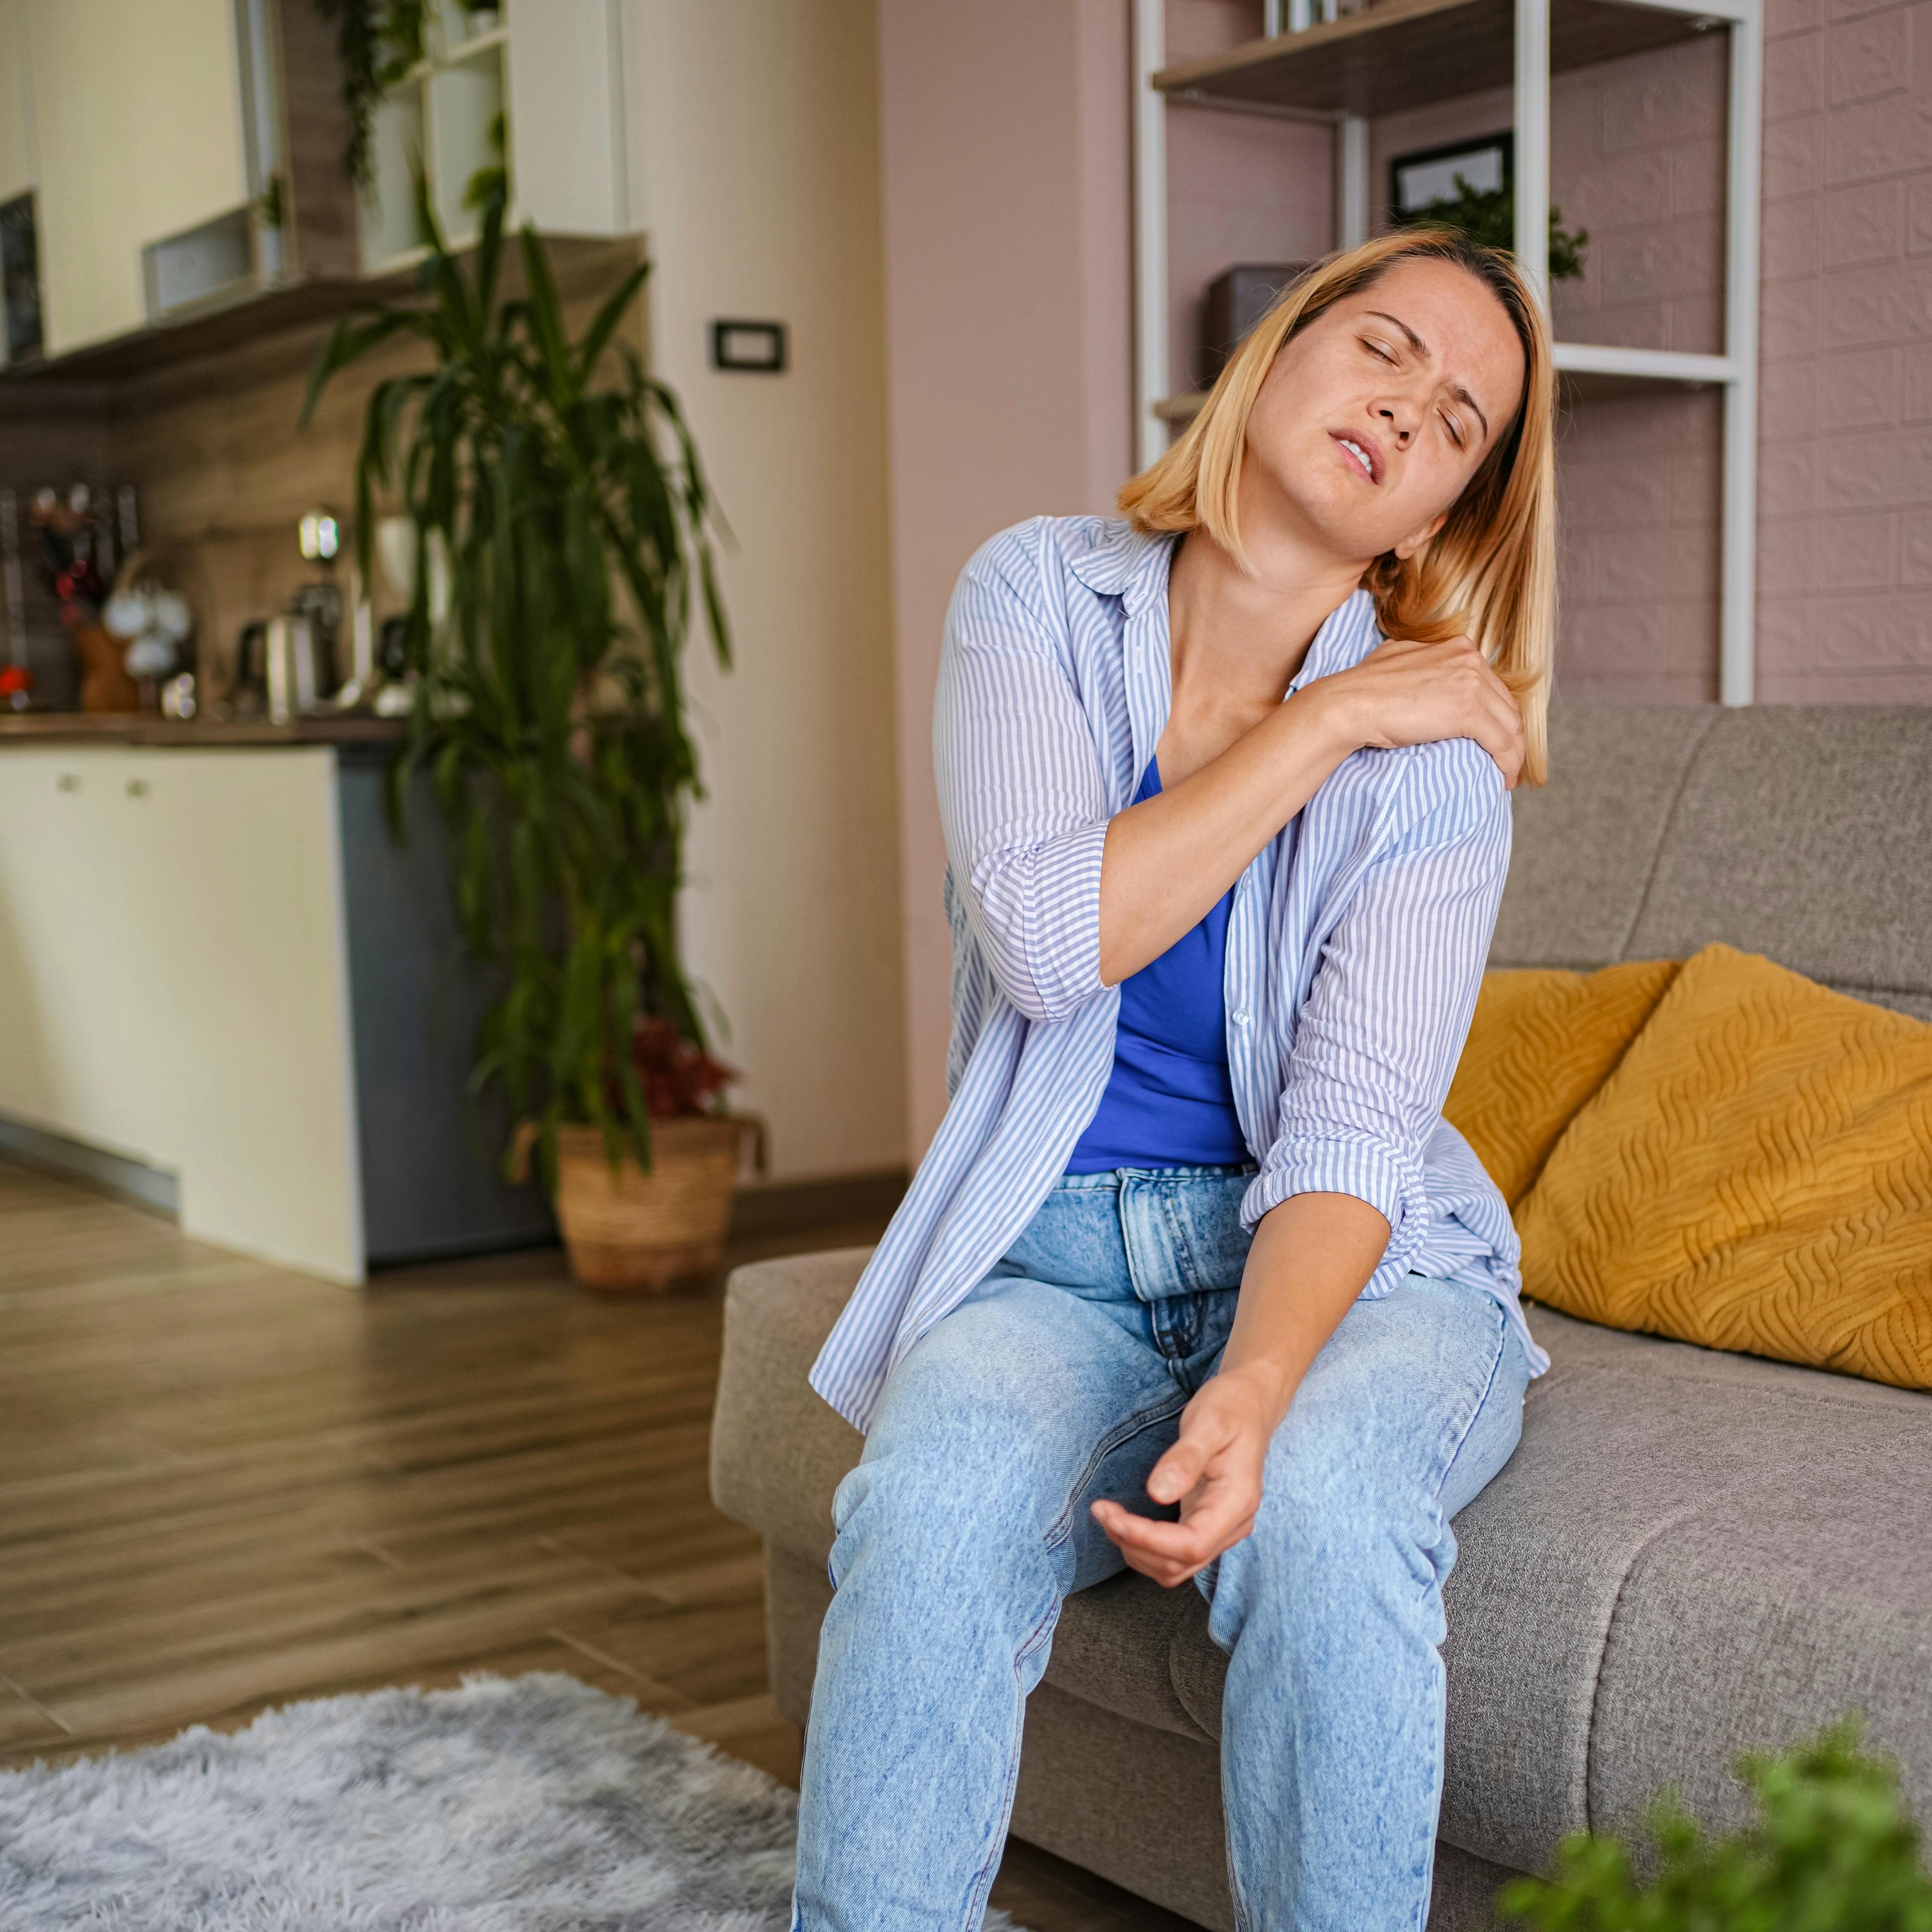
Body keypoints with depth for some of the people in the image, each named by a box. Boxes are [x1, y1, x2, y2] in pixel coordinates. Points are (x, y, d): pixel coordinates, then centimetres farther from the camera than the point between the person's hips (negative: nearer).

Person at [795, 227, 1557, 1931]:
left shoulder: (1437, 755, -7)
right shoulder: (1041, 597, -2)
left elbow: (1352, 1135, -15)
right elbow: (1047, 941, -17)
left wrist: (1251, 1392, -34)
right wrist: (1327, 720, -15)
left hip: (1344, 1262, 0)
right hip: (1053, 1259, 1)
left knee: (1323, 1511, -33)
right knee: (936, 1507, -30)